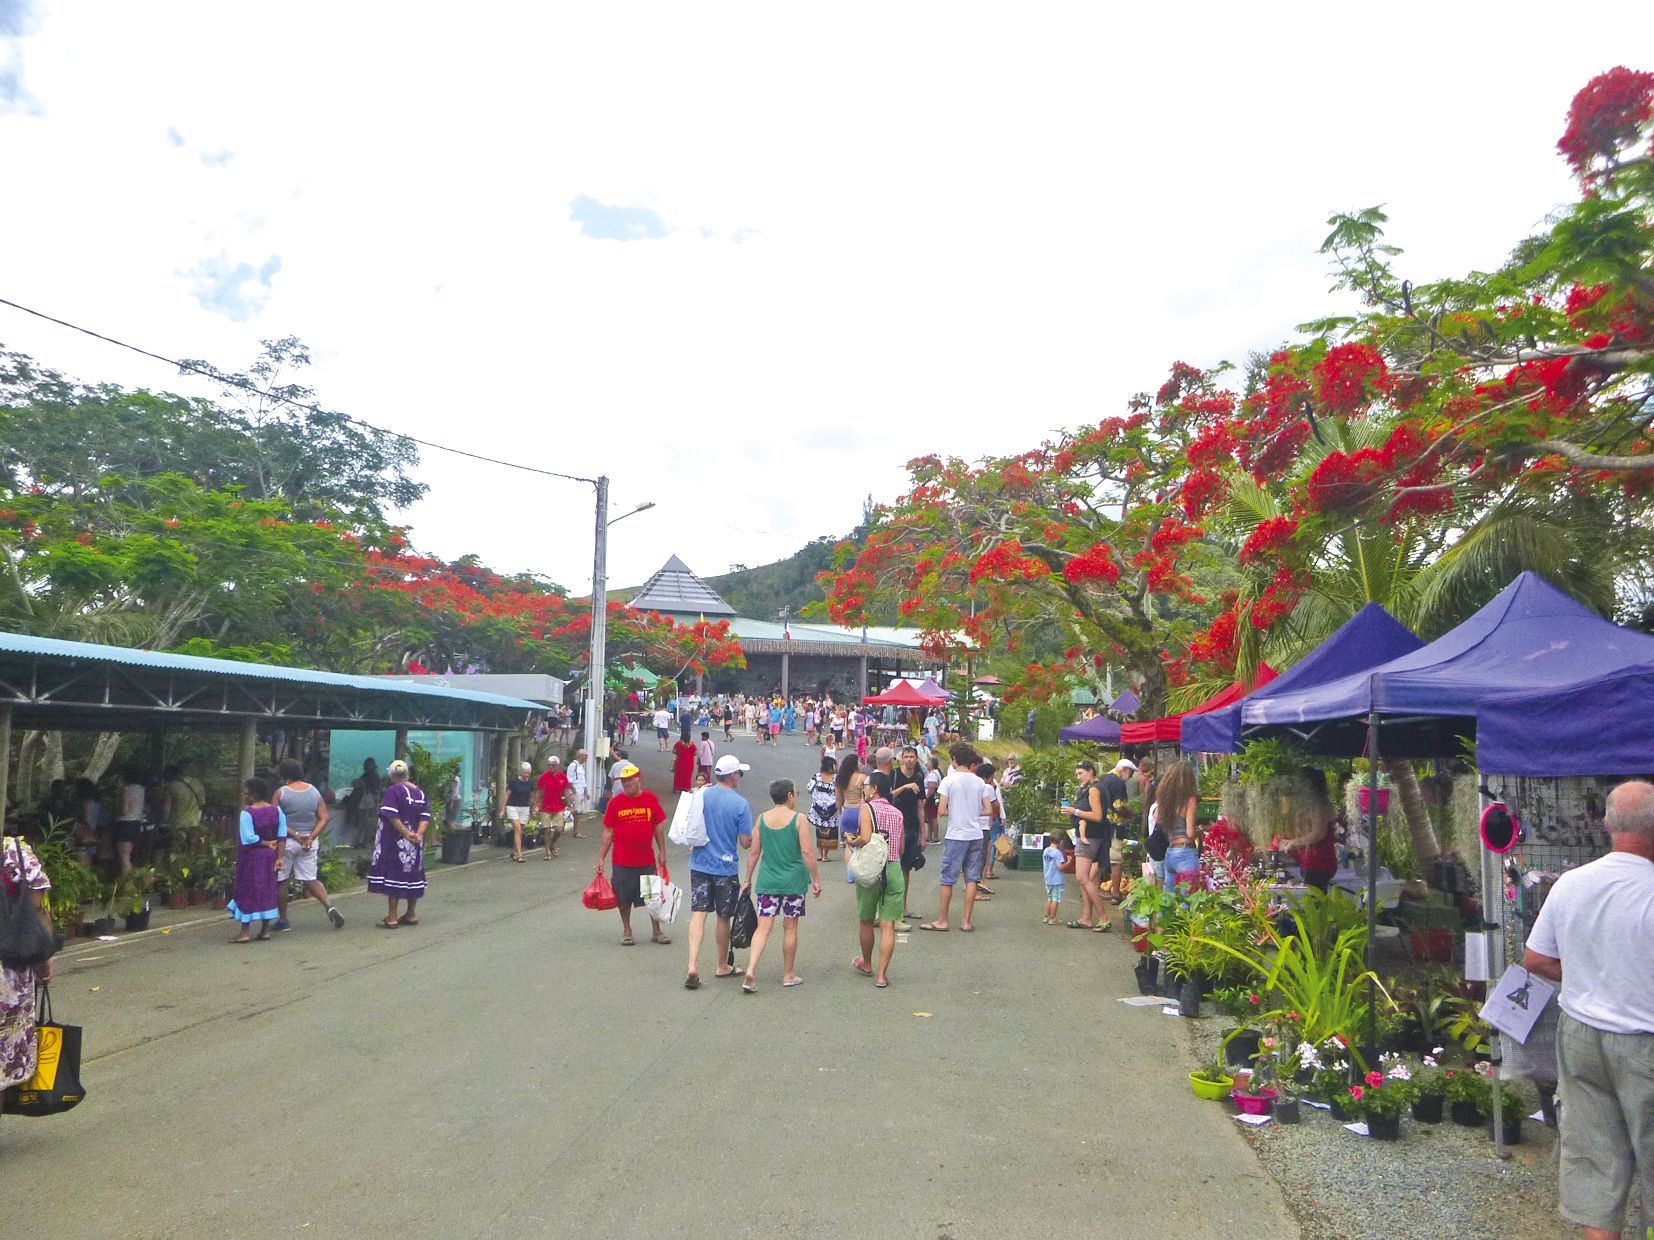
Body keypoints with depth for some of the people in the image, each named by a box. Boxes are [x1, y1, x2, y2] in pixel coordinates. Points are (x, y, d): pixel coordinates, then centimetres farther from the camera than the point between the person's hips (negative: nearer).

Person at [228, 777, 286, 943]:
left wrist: (265, 843, -7)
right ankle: (265, 931, 15)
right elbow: (282, 836, -2)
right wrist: (279, 857, -2)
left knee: (247, 892, 3)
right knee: (267, 891, 12)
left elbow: (248, 839, -22)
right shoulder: (276, 810, 1)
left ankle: (244, 932, 4)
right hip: (270, 855, 5)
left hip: (252, 856, -5)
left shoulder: (247, 813, -15)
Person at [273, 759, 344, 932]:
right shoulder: (314, 791, 3)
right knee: (310, 879, 10)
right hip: (309, 842, 4)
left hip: (286, 841, -4)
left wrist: (294, 834, -11)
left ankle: (283, 920, 17)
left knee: (280, 880, 11)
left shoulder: (281, 793, -8)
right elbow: (324, 819, -1)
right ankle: (329, 906, -11)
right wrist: (311, 838, -7)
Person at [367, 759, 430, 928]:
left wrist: (406, 833, -17)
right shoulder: (420, 792, 9)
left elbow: (392, 816, -20)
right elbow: (425, 817, 3)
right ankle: (410, 915, 21)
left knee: (393, 875, -1)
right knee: (412, 875, 13)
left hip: (395, 840, -7)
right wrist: (418, 834, -7)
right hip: (415, 844, 7)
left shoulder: (393, 790, -11)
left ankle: (392, 918, -1)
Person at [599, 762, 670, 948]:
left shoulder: (651, 799, -2)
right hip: (622, 861, 0)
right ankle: (626, 931, 24)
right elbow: (608, 832, 1)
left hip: (647, 860, 1)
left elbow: (658, 827, 5)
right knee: (624, 899, 8)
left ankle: (657, 932, 22)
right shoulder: (615, 802, -3)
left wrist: (662, 852, 4)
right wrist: (601, 858, -1)